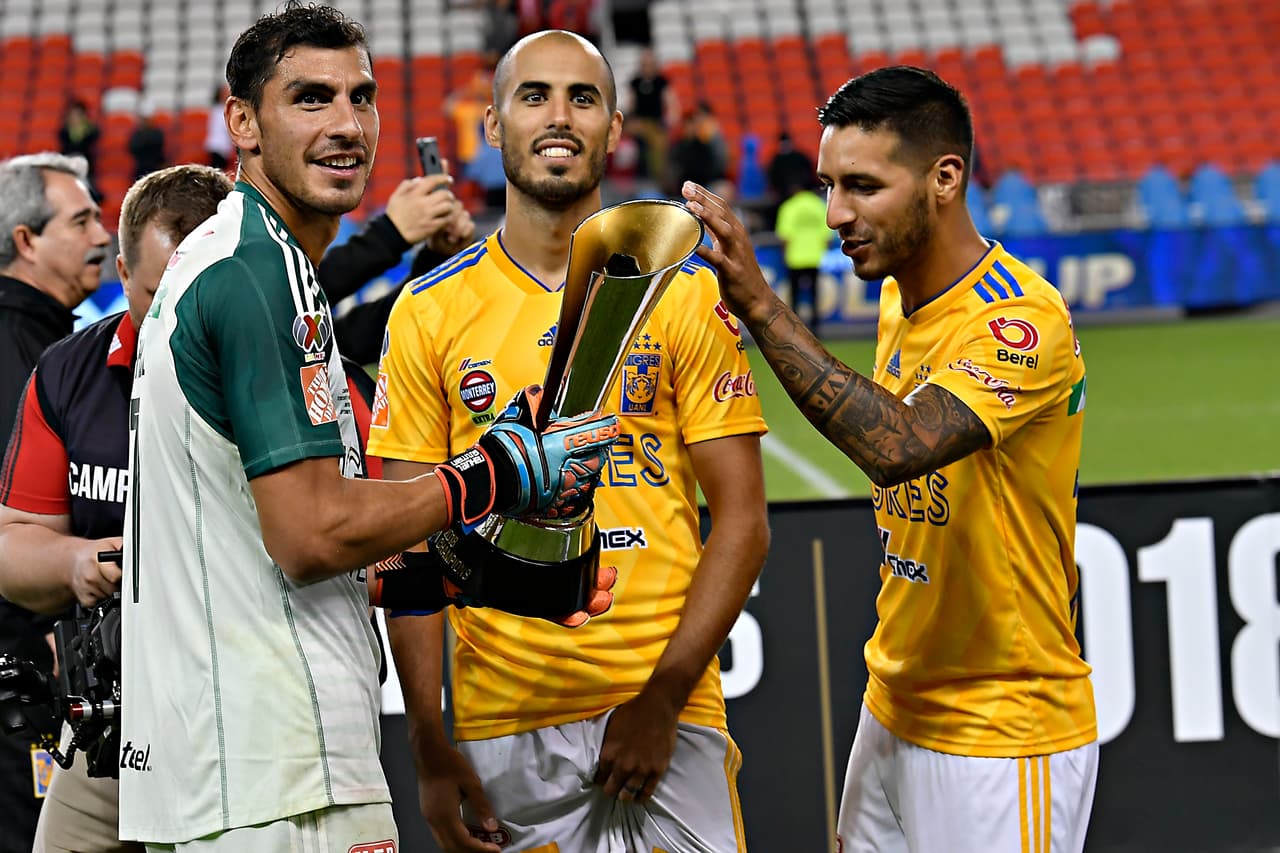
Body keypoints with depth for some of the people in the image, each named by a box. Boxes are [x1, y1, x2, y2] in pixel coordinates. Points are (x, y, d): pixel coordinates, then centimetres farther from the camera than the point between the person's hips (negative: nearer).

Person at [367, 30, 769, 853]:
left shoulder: (685, 295, 2)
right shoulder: (431, 312, 5)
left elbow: (741, 521, 0)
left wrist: (662, 698, -10)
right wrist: (428, 743, -4)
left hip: (666, 714, -1)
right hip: (500, 722, 1)